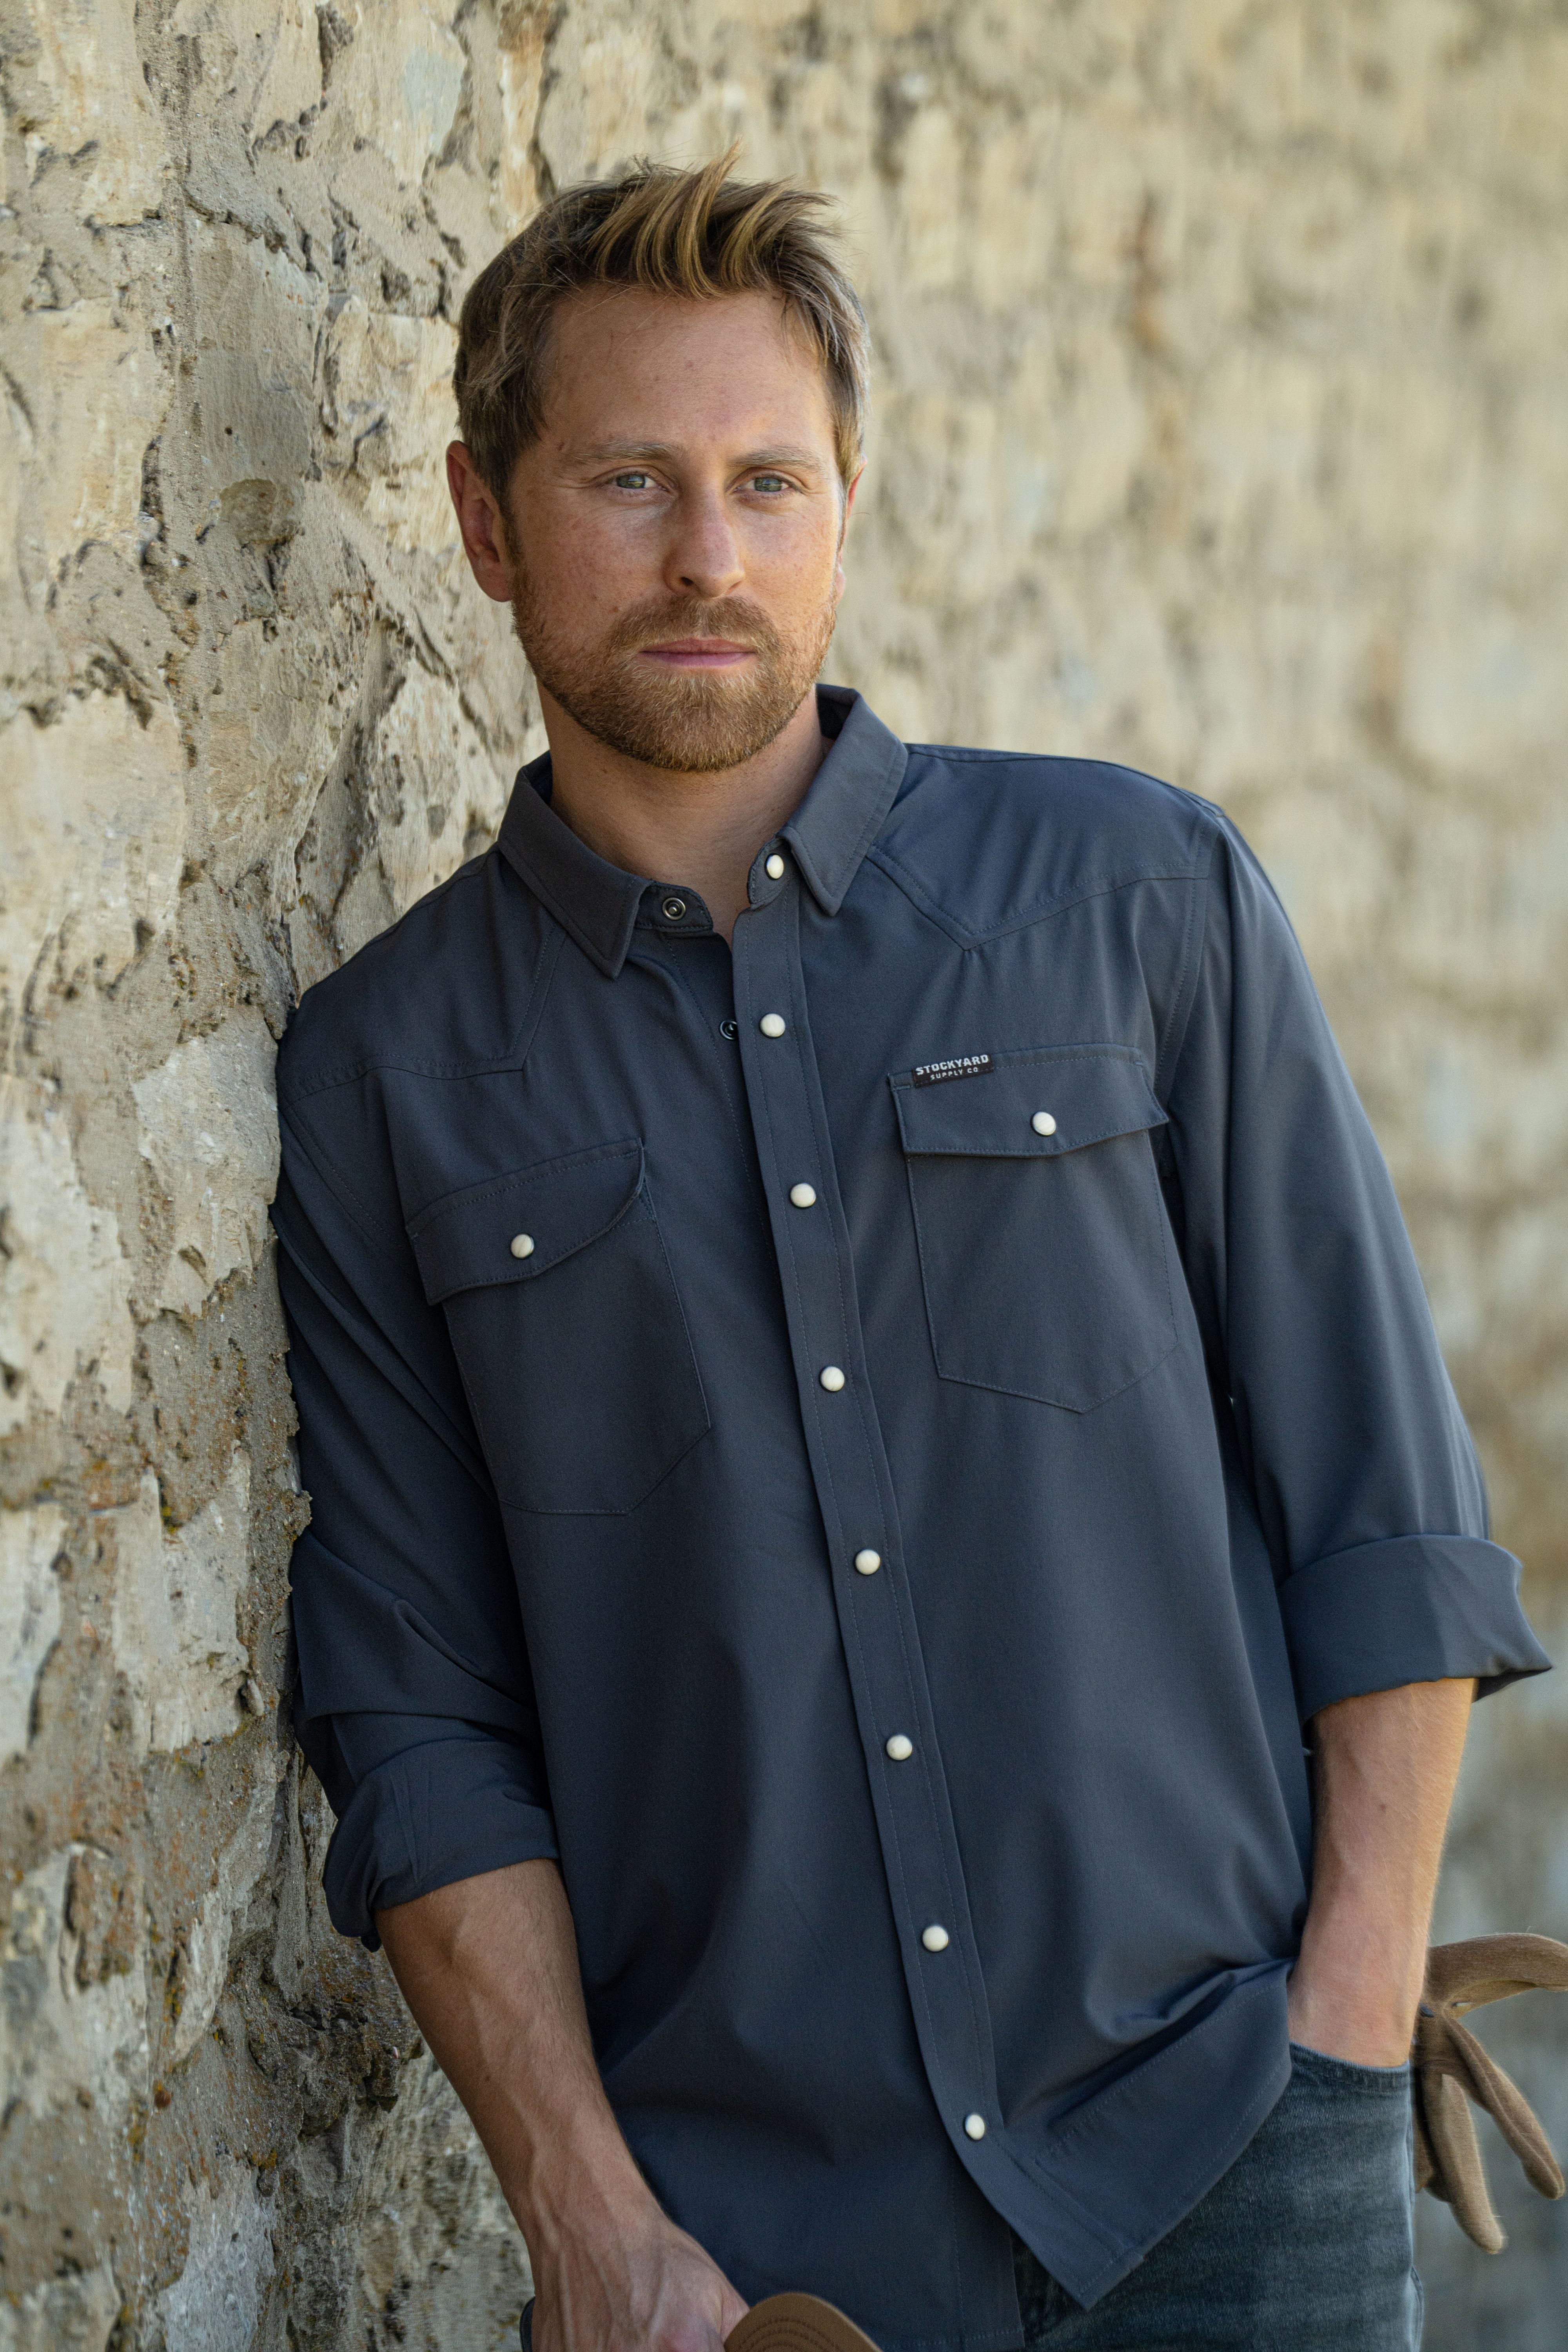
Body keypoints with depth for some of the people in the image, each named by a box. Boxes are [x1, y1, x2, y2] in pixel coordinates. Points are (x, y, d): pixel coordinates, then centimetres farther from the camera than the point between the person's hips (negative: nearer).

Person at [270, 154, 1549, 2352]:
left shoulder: (1145, 893, 3)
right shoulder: (385, 1073, 3)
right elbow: (419, 1719, 2)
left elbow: (1389, 1520, 2)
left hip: (1215, 2168, 0)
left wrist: (1349, 2057, -5)